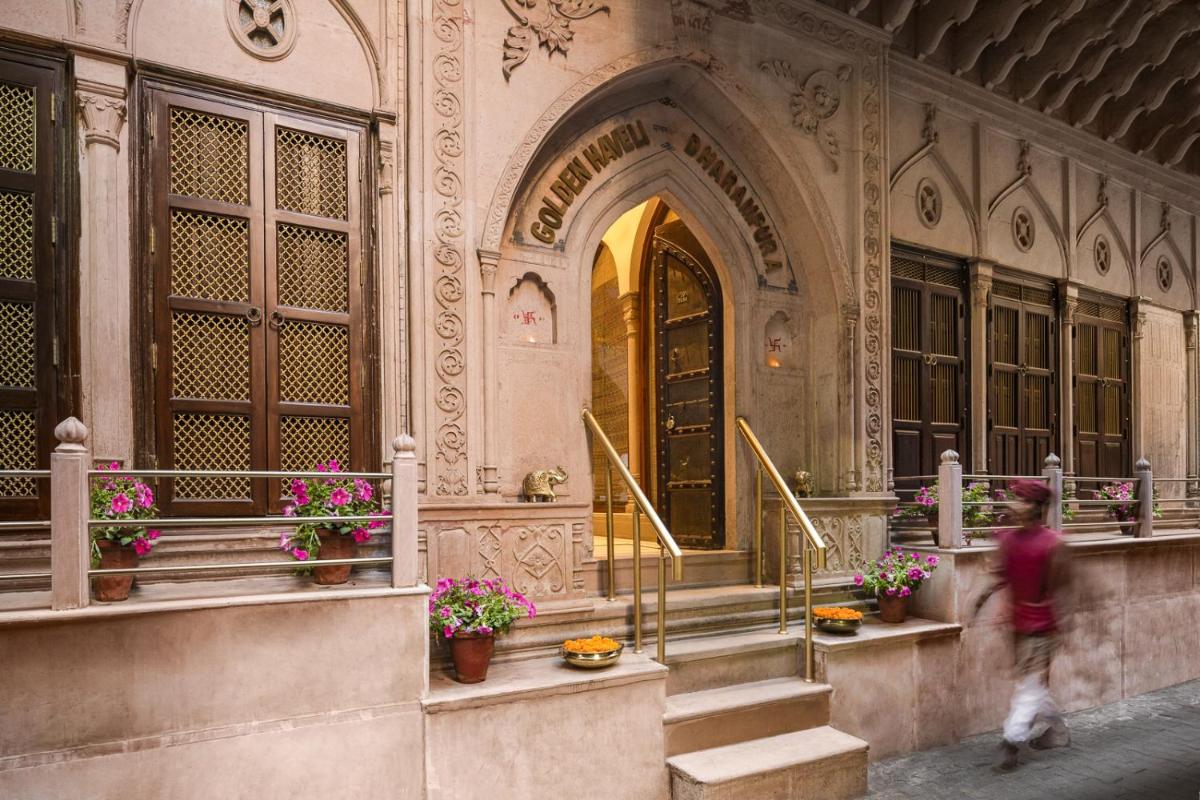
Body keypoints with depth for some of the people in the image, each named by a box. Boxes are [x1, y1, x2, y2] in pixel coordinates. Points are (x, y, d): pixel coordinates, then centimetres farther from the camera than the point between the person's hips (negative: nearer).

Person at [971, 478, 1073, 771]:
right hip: (1019, 622, 7)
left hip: (1042, 625, -7)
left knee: (1031, 682, -4)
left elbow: (1058, 588, -11)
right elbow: (1000, 575, 5)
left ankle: (1013, 740, -2)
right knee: (1034, 682, 18)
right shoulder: (1008, 539, 3)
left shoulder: (1053, 543, -13)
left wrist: (1059, 624, -13)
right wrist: (982, 597, -9)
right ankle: (1057, 729, 37)